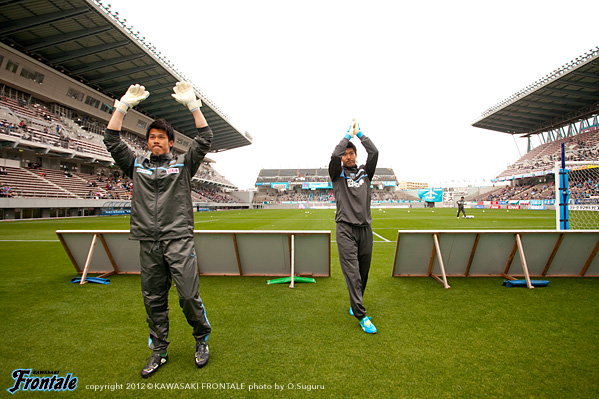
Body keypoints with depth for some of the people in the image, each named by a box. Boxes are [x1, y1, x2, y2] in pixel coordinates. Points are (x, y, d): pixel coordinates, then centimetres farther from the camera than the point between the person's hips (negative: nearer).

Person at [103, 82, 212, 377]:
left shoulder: (183, 163, 9)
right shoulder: (136, 164, 17)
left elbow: (204, 139, -1)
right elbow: (112, 140, 10)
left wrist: (192, 104, -5)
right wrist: (123, 106, 5)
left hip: (179, 240, -3)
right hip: (148, 243, 3)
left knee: (189, 296, -5)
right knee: (153, 300, 10)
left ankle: (202, 339, 19)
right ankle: (159, 351, 27)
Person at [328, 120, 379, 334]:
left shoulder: (365, 172, 15)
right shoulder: (338, 174, 7)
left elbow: (374, 152, 1)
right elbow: (335, 155, -11)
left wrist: (359, 134, 7)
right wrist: (348, 135, 2)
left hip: (365, 228, 4)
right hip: (345, 229, -3)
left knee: (363, 271, 11)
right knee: (352, 272, -7)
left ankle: (354, 305, 30)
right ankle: (362, 316, -3)